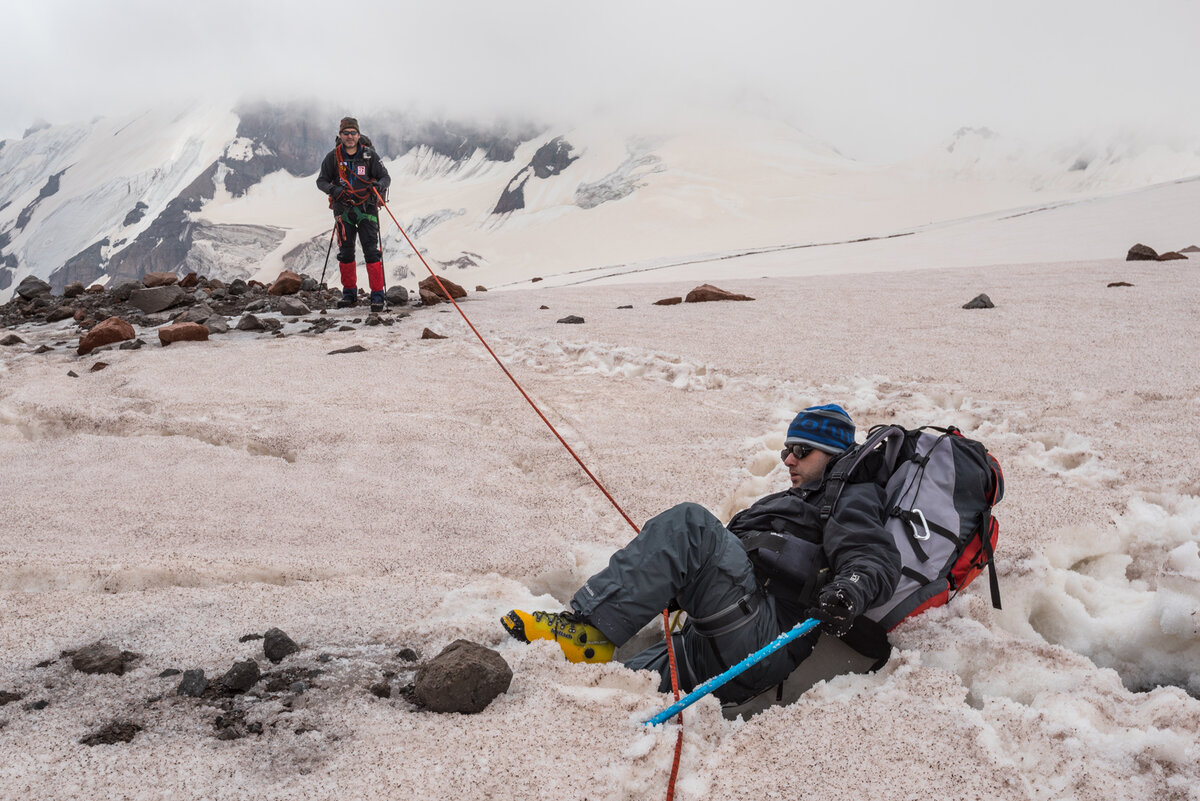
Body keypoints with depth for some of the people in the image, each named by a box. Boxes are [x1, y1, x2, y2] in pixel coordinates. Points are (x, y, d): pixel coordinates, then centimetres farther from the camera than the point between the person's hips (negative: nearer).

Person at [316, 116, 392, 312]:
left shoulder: (369, 155, -2)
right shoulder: (333, 157, 1)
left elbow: (385, 177, 0)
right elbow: (321, 181, 5)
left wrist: (379, 186, -23)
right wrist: (333, 190, -16)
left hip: (366, 208, -2)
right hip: (343, 209, 2)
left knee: (371, 251, -10)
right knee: (345, 252, 8)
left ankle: (377, 295, -8)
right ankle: (349, 293, 21)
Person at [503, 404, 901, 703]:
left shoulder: (853, 498, 14)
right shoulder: (789, 502, 40)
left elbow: (875, 558, -5)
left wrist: (848, 592, -27)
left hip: (768, 641, -8)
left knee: (688, 523, -22)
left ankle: (588, 628, -32)